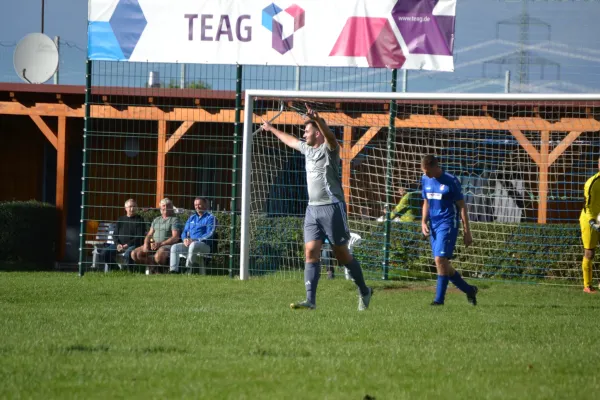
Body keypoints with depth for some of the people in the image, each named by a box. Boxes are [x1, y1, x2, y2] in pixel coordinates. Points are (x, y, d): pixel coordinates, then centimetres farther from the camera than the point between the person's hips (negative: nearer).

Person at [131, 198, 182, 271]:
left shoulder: (174, 220, 3)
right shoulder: (156, 220, 24)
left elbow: (175, 238, -9)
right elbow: (149, 235, 20)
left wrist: (161, 244, -19)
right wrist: (146, 244, -3)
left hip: (167, 245, -7)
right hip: (153, 244, 7)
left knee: (158, 256, -41)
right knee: (135, 254, -15)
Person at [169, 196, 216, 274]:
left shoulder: (210, 218, 2)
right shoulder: (192, 218, 23)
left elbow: (210, 234, -10)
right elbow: (185, 231, 20)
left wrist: (195, 240, -19)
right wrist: (185, 239, -5)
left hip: (204, 245, -6)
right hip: (189, 244, 6)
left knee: (193, 245, -39)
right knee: (175, 247, -18)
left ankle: (188, 268, -39)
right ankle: (173, 270, -28)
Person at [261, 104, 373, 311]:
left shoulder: (329, 149, -7)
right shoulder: (307, 148, 15)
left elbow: (330, 135, -31)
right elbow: (290, 140, 35)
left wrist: (317, 119, -49)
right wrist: (272, 129, 49)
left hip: (332, 207, -7)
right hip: (312, 208, 7)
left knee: (342, 255, 0)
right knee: (311, 252, -6)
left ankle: (364, 292, 19)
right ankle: (310, 300, -11)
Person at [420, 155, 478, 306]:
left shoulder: (451, 181, -11)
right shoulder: (425, 180, 7)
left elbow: (462, 206, -7)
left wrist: (467, 231, -8)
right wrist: (424, 222, 3)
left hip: (448, 224, -7)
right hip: (433, 225, 7)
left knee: (440, 259, -17)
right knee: (443, 264, 7)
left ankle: (439, 298, -12)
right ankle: (469, 290, 24)